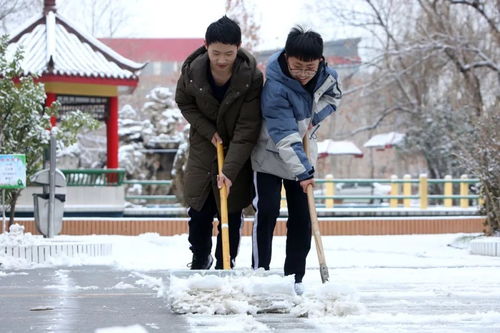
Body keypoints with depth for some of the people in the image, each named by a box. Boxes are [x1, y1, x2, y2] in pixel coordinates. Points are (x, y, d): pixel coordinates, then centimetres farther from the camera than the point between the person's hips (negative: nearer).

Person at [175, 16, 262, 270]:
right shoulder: (192, 70, -18)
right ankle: (200, 259, 30)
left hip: (237, 151, -2)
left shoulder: (251, 77, -26)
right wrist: (209, 131, -11)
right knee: (199, 210, 7)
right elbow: (184, 103, 3)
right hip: (203, 146, 2)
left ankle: (225, 266, 17)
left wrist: (230, 170, -32)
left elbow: (247, 130, -25)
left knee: (231, 213, 1)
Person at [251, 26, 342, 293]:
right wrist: (301, 171, -41)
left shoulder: (326, 76, -14)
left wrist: (315, 118, -9)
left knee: (302, 217, 2)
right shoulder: (274, 86, -32)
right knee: (266, 213, -11)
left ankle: (295, 278, 9)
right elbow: (285, 136, -35)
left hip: (303, 154, 5)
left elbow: (333, 95, 10)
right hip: (270, 155, -5)